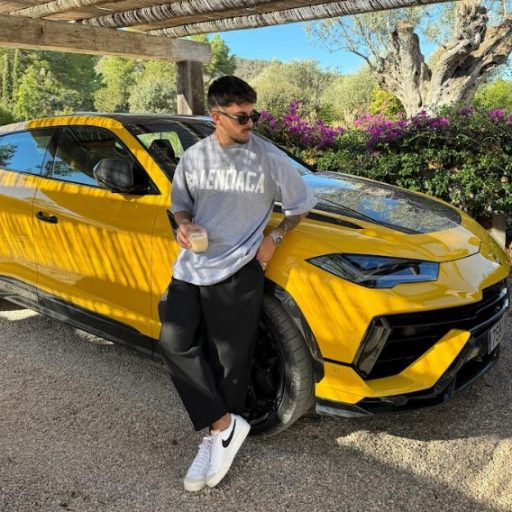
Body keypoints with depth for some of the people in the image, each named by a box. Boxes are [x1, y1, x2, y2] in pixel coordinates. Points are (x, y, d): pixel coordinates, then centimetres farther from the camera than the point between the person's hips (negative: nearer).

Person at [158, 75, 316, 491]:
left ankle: (215, 436, 21)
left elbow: (301, 204, 6)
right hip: (191, 267, 4)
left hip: (237, 272, -4)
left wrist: (274, 239, -7)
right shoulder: (193, 157, 6)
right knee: (175, 344, -9)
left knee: (228, 363, 1)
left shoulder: (270, 158, -4)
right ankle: (225, 426, 3)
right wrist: (184, 224, -4)